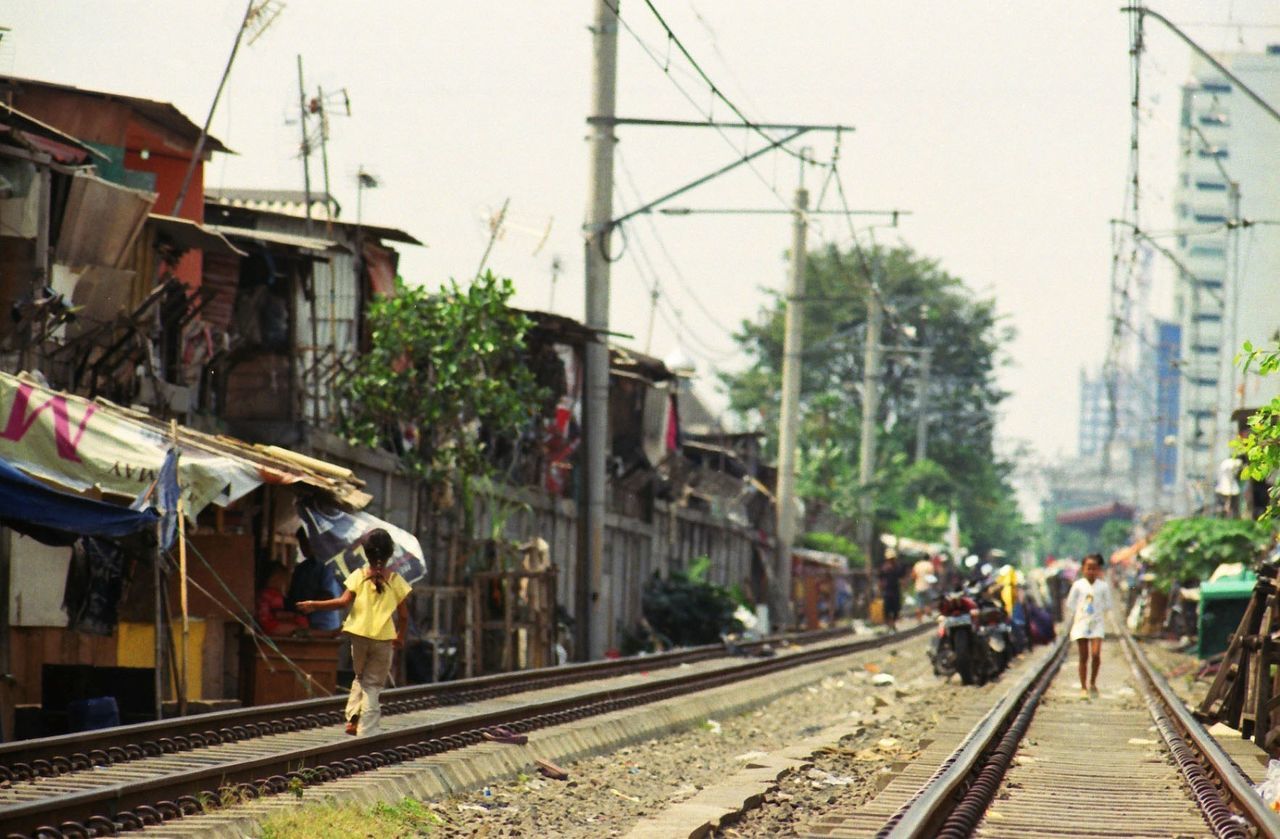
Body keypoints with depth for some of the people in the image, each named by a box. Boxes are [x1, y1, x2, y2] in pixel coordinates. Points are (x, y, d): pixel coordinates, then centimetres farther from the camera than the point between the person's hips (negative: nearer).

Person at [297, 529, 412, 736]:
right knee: (373, 685, 6)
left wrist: (314, 605, -5)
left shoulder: (359, 575, -1)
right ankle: (366, 731, -2)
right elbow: (404, 614, 3)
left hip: (359, 634, 1)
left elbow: (344, 601, -12)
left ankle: (353, 717, 2)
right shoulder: (395, 580, 1)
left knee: (360, 678, 22)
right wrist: (400, 636, 20)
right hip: (383, 638, -1)